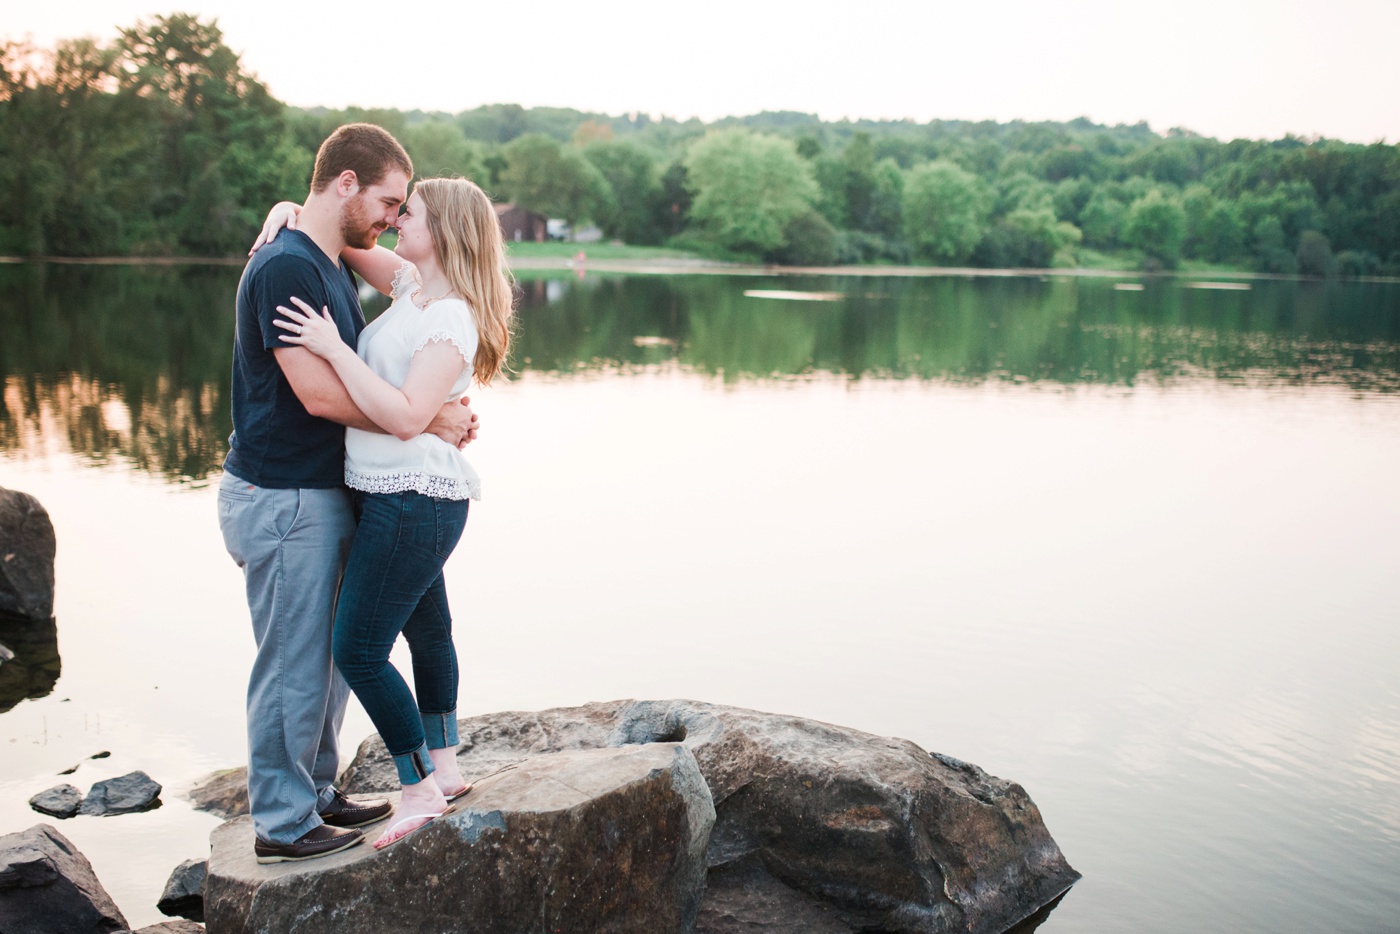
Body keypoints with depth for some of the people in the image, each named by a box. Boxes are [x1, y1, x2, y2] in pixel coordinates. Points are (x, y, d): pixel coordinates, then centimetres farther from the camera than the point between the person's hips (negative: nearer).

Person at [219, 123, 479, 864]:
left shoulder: (332, 268, 13)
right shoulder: (286, 267, -19)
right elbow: (320, 393, -24)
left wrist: (441, 412, 0)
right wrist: (428, 421, -16)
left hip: (322, 494, 10)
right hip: (282, 501, -10)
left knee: (329, 655, 18)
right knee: (293, 664, 2)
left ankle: (315, 793, 33)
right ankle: (283, 823, 17)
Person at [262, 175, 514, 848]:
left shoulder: (452, 320, -18)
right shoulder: (412, 286, 9)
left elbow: (406, 418, -28)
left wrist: (334, 348, -25)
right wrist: (291, 210, 3)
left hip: (412, 501, -10)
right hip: (401, 496, 10)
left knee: (358, 650, -5)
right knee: (426, 628, 20)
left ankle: (419, 791, 8)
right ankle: (444, 767, 37)